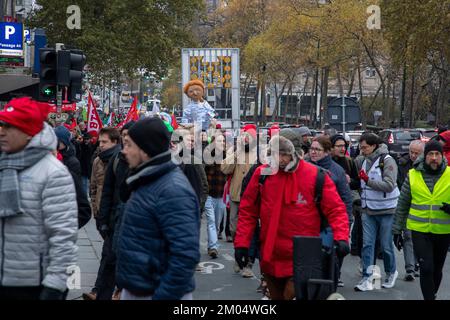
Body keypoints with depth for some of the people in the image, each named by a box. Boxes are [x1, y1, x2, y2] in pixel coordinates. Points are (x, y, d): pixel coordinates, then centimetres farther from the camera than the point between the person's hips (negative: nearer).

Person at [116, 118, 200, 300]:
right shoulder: (147, 182, 11)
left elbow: (186, 255, -27)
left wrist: (162, 296, -25)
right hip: (132, 291, 9)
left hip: (157, 293, -9)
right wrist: (125, 286, 17)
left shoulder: (172, 190, -21)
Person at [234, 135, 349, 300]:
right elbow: (248, 211, 5)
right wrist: (241, 243, 0)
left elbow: (336, 209, -6)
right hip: (270, 258, 4)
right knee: (276, 296, 18)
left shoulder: (316, 175, -9)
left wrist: (341, 237, -21)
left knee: (292, 295, -14)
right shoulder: (262, 174, -1)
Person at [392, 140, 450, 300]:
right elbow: (402, 205, 5)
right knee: (426, 268, -11)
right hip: (420, 231, -1)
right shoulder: (413, 175, -2)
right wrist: (397, 230, 5)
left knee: (437, 269, 15)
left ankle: (431, 295, 35)